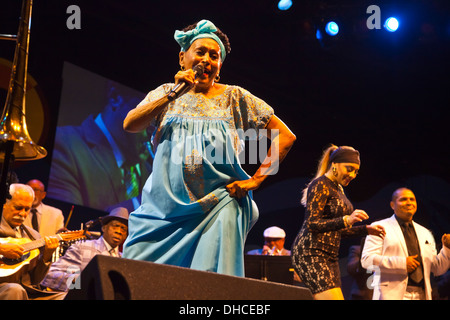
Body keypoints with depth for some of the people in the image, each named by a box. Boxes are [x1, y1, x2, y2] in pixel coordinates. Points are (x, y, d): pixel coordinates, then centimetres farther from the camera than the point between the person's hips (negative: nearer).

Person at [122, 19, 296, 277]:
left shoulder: (234, 98, 8)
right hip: (164, 206, 2)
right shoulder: (166, 94, 13)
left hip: (217, 209, -1)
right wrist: (174, 93, -10)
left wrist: (256, 180, -4)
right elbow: (130, 125, -3)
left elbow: (286, 136, 6)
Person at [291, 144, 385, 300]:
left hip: (329, 256, 10)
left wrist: (366, 229, 16)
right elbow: (312, 224, -19)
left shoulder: (338, 189, 19)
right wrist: (346, 220, -28)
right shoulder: (320, 185, -9)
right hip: (310, 253, -10)